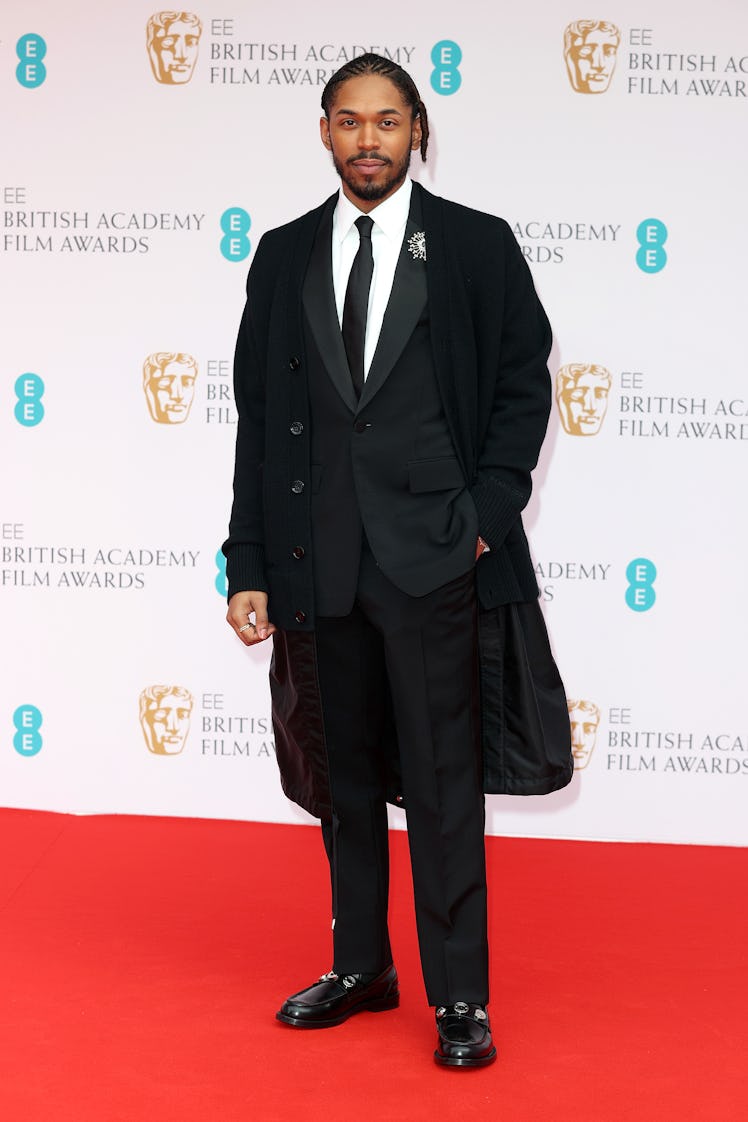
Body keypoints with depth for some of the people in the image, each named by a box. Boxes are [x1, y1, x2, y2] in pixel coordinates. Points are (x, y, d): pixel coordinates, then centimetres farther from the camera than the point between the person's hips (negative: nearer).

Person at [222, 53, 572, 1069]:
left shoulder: (477, 245, 1)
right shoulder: (284, 257, 9)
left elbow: (525, 383, 3)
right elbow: (258, 414, 8)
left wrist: (488, 512, -8)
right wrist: (249, 565, 4)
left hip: (433, 558, -3)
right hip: (318, 557, 4)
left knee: (444, 782, -1)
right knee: (343, 776, 13)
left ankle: (460, 995, 9)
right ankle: (361, 968, 27)